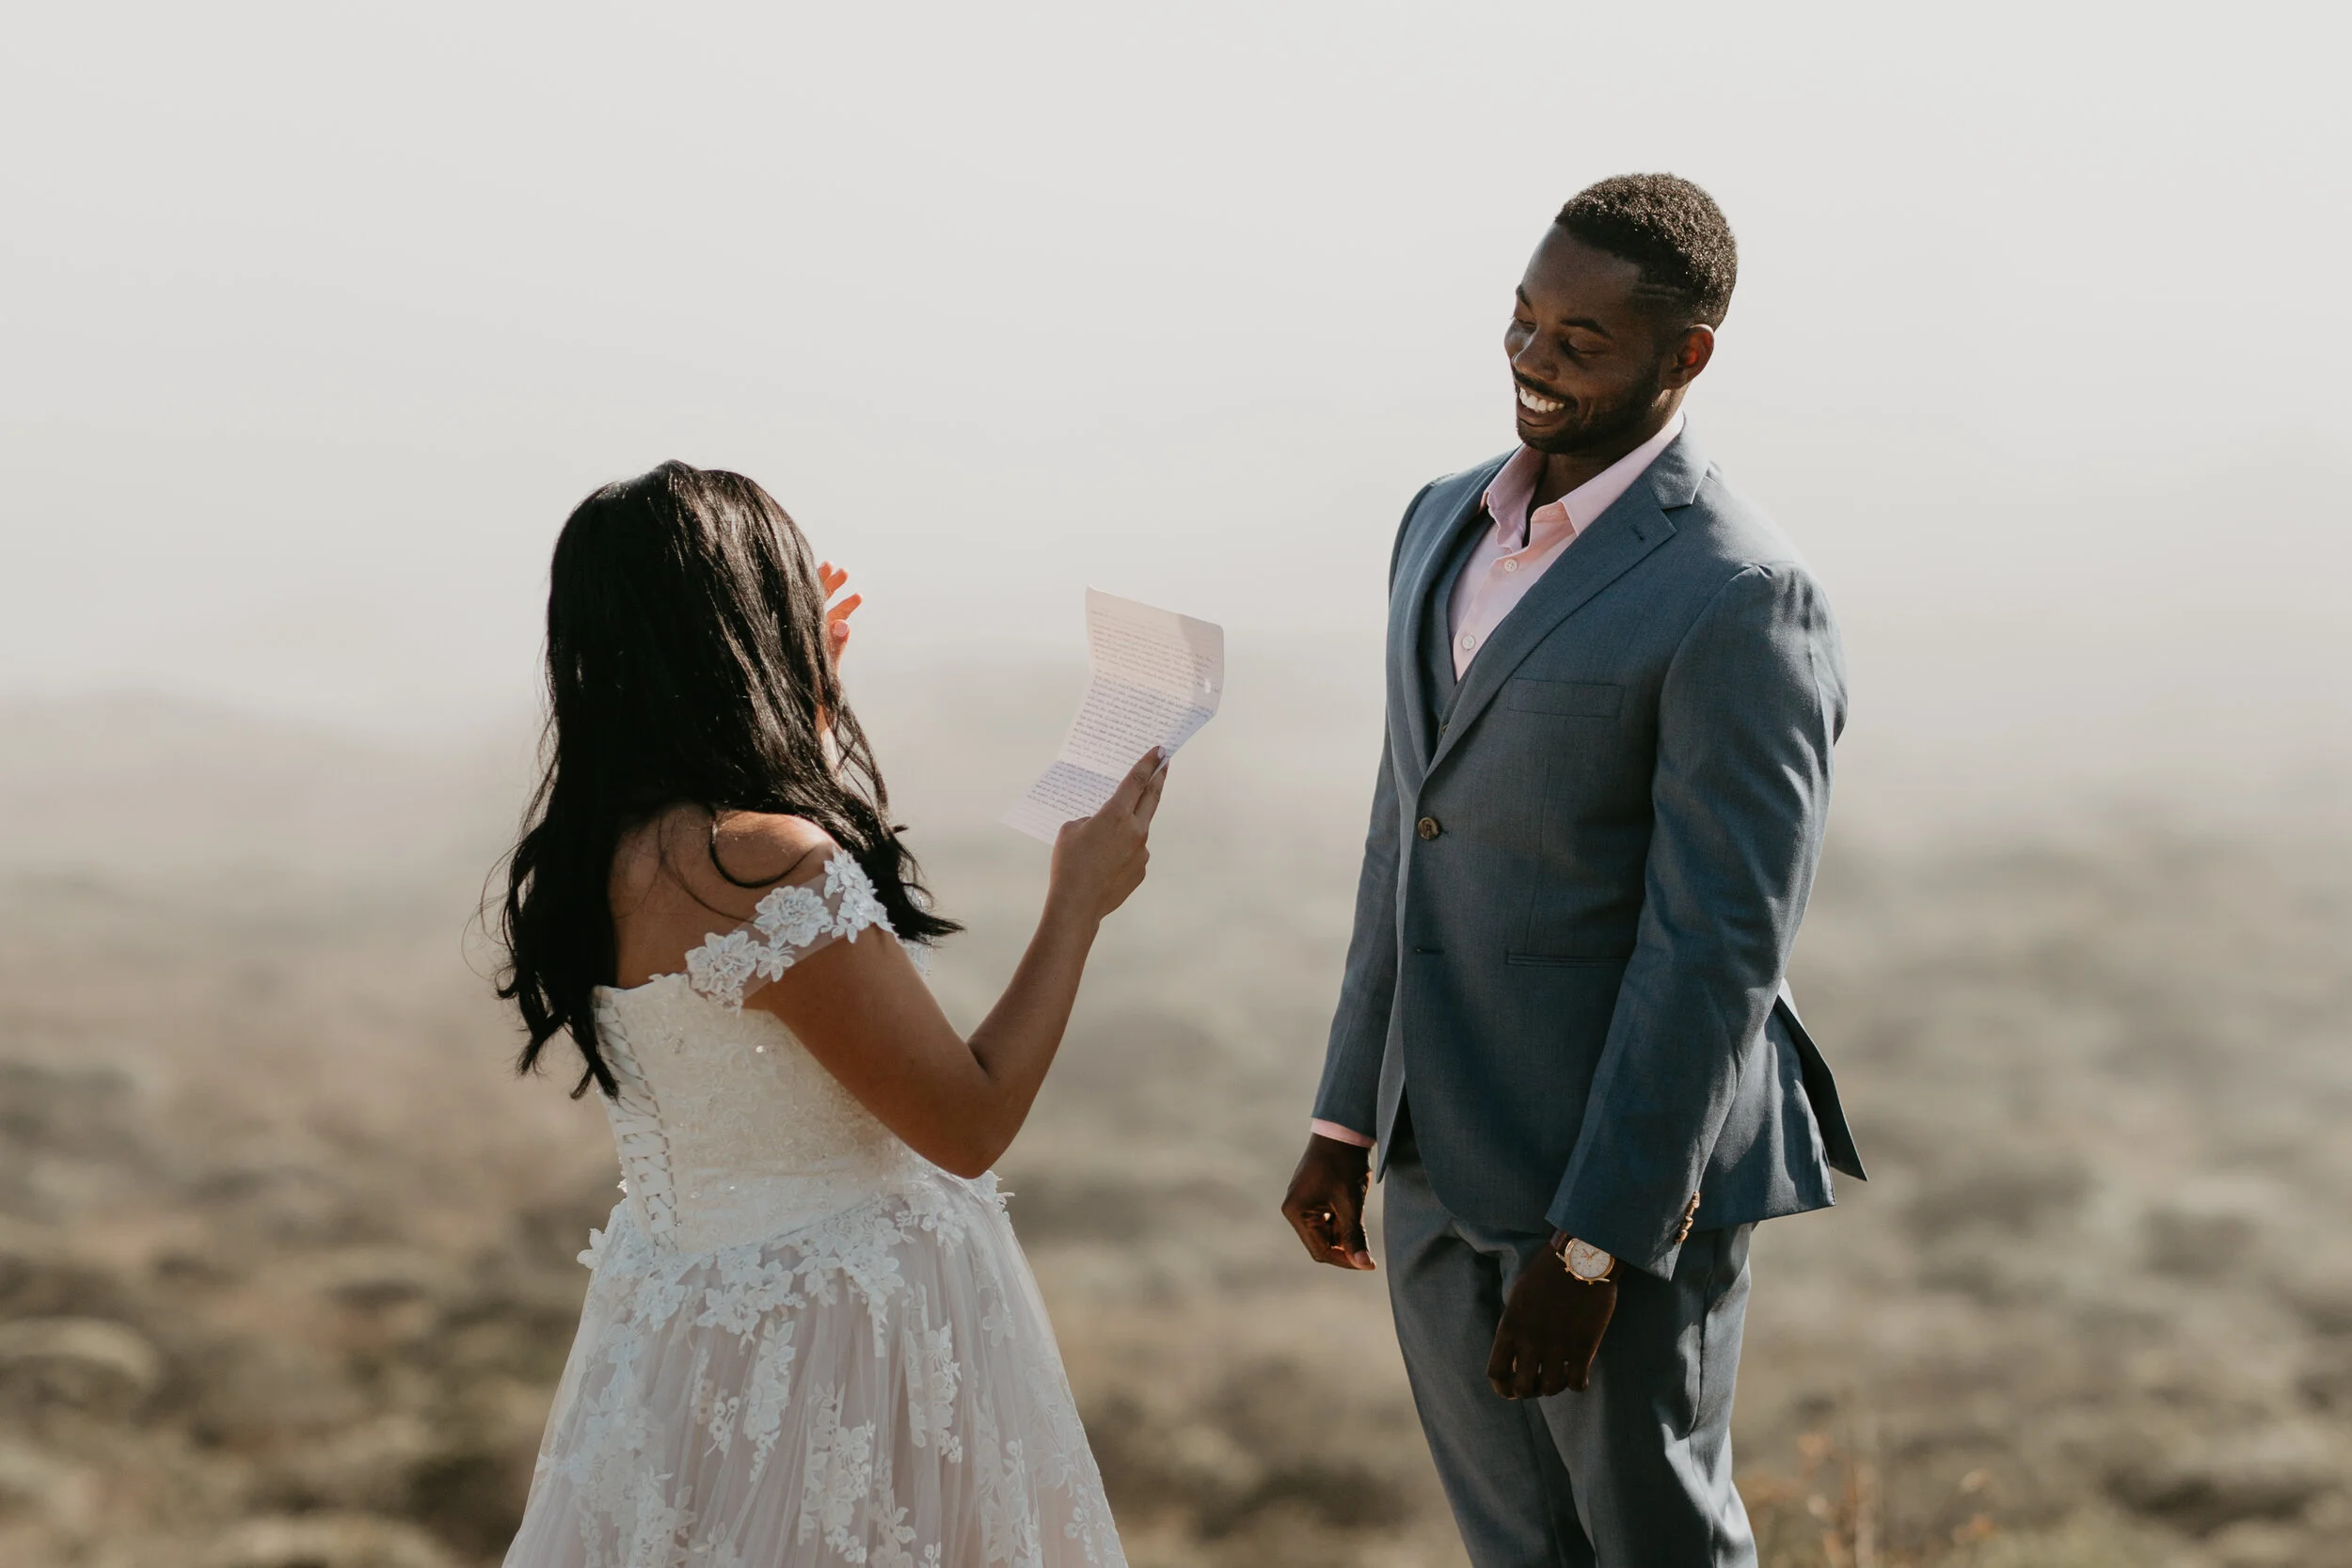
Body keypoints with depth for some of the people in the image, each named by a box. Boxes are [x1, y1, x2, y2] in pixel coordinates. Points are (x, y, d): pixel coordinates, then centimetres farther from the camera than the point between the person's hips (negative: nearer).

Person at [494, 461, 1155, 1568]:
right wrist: (1079, 900, -9)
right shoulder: (763, 862, -26)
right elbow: (971, 1123, -20)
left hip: (678, 1306, 9)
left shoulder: (593, 846, 1)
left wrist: (809, 716, 26)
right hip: (826, 1346, -9)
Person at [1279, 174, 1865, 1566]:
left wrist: (1592, 1249, -20)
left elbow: (1719, 944, -20)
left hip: (1625, 1172, -7)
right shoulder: (1449, 526, 7)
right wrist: (1346, 1122, 13)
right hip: (1444, 1157, 7)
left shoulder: (1739, 598, -19)